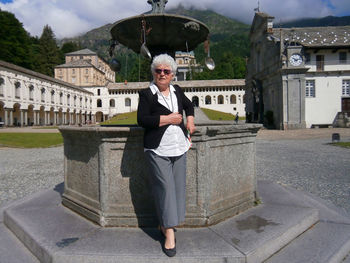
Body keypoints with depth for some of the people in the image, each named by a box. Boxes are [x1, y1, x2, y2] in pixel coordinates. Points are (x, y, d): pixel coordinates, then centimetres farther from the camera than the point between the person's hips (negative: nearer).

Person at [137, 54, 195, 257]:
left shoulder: (177, 91, 14)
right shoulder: (146, 94, -2)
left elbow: (189, 105, 32)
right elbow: (142, 119, -12)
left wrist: (190, 119, 14)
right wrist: (168, 119, -12)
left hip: (179, 147, 6)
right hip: (158, 149, -5)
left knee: (177, 187, 8)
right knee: (165, 187, -6)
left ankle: (165, 225, 25)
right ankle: (170, 233, 4)